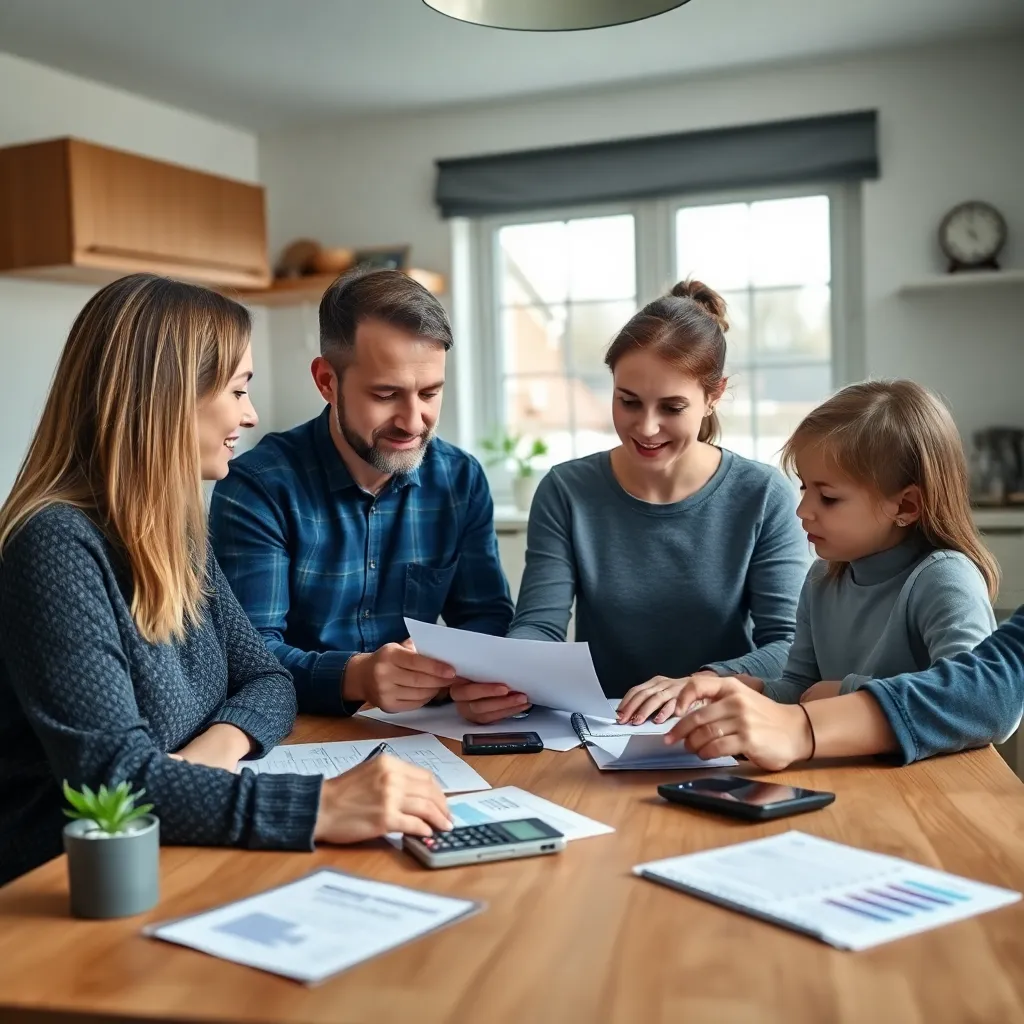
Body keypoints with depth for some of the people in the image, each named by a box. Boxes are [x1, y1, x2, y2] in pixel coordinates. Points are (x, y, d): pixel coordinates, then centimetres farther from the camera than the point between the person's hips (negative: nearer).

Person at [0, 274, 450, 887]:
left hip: (176, 864, 7)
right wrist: (322, 807, -35)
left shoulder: (176, 534, 7)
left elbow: (267, 680, 9)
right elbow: (111, 777, -27)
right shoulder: (58, 545, -20)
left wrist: (222, 742, -13)